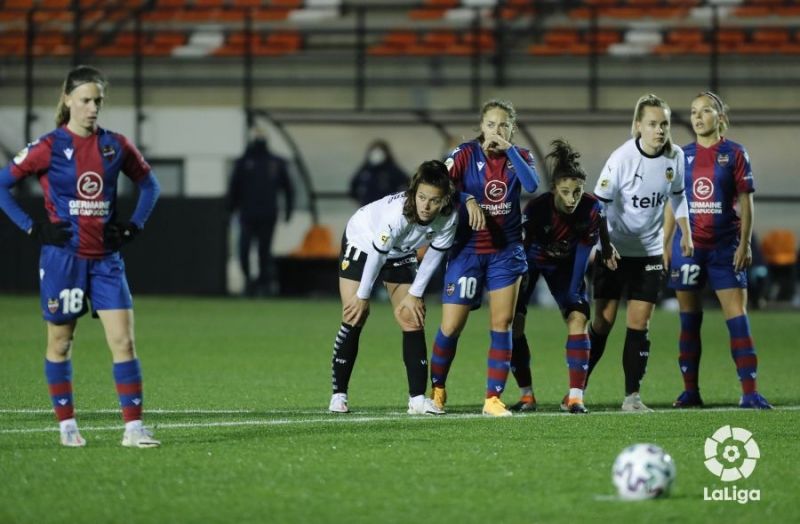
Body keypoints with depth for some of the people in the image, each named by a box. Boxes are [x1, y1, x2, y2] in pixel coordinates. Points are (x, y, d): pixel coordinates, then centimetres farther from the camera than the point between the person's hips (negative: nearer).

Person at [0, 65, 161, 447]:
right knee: (60, 343, 7)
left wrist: (134, 225, 6)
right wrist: (32, 228, -8)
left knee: (124, 340, -6)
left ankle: (133, 428, -7)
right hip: (63, 257, -3)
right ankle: (67, 425, 19)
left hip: (106, 258, 3)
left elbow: (149, 184, 18)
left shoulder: (115, 146, 4)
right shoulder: (49, 147, -7)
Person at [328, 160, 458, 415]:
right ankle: (338, 395, 2)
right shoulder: (397, 213, -41)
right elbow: (376, 254, -29)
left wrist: (414, 294, -7)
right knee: (354, 320, -6)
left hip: (401, 254, 4)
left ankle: (418, 398, -5)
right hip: (362, 243, -4)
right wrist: (363, 296, -18)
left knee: (413, 321, -5)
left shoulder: (449, 219, -27)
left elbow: (434, 255, -11)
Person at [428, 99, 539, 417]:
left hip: (506, 251, 2)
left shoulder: (520, 157, 1)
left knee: (502, 324, -5)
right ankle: (437, 389, 19)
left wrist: (509, 149, -21)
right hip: (467, 250, -2)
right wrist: (467, 200, -28)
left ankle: (493, 397, 0)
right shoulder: (466, 154, -5)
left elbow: (532, 185, -19)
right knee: (451, 326, -2)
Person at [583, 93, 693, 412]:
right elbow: (598, 203, -19)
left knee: (639, 324, 0)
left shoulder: (675, 156, -5)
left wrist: (685, 234, 10)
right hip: (614, 250, -4)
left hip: (650, 251, 4)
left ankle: (632, 396, 3)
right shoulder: (622, 158, -20)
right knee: (603, 322, -2)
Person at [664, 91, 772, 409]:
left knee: (738, 318, -7)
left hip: (725, 247, -2)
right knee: (689, 321, 5)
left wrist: (745, 243, -9)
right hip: (688, 246, 2)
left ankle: (749, 393, -9)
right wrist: (665, 246, 7)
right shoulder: (682, 156, 7)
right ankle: (690, 391, 11)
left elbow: (746, 203, -1)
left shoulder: (734, 154, -1)